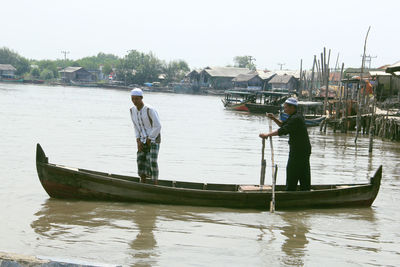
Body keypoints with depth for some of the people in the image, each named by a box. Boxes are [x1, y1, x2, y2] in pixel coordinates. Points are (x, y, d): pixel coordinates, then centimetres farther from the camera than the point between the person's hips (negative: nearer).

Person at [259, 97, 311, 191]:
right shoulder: (294, 117, 14)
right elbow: (284, 125, 25)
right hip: (304, 150, 10)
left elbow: (283, 130, -25)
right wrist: (274, 118, 9)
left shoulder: (295, 118, -19)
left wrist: (267, 135, -20)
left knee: (292, 173, -4)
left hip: (298, 151, -10)